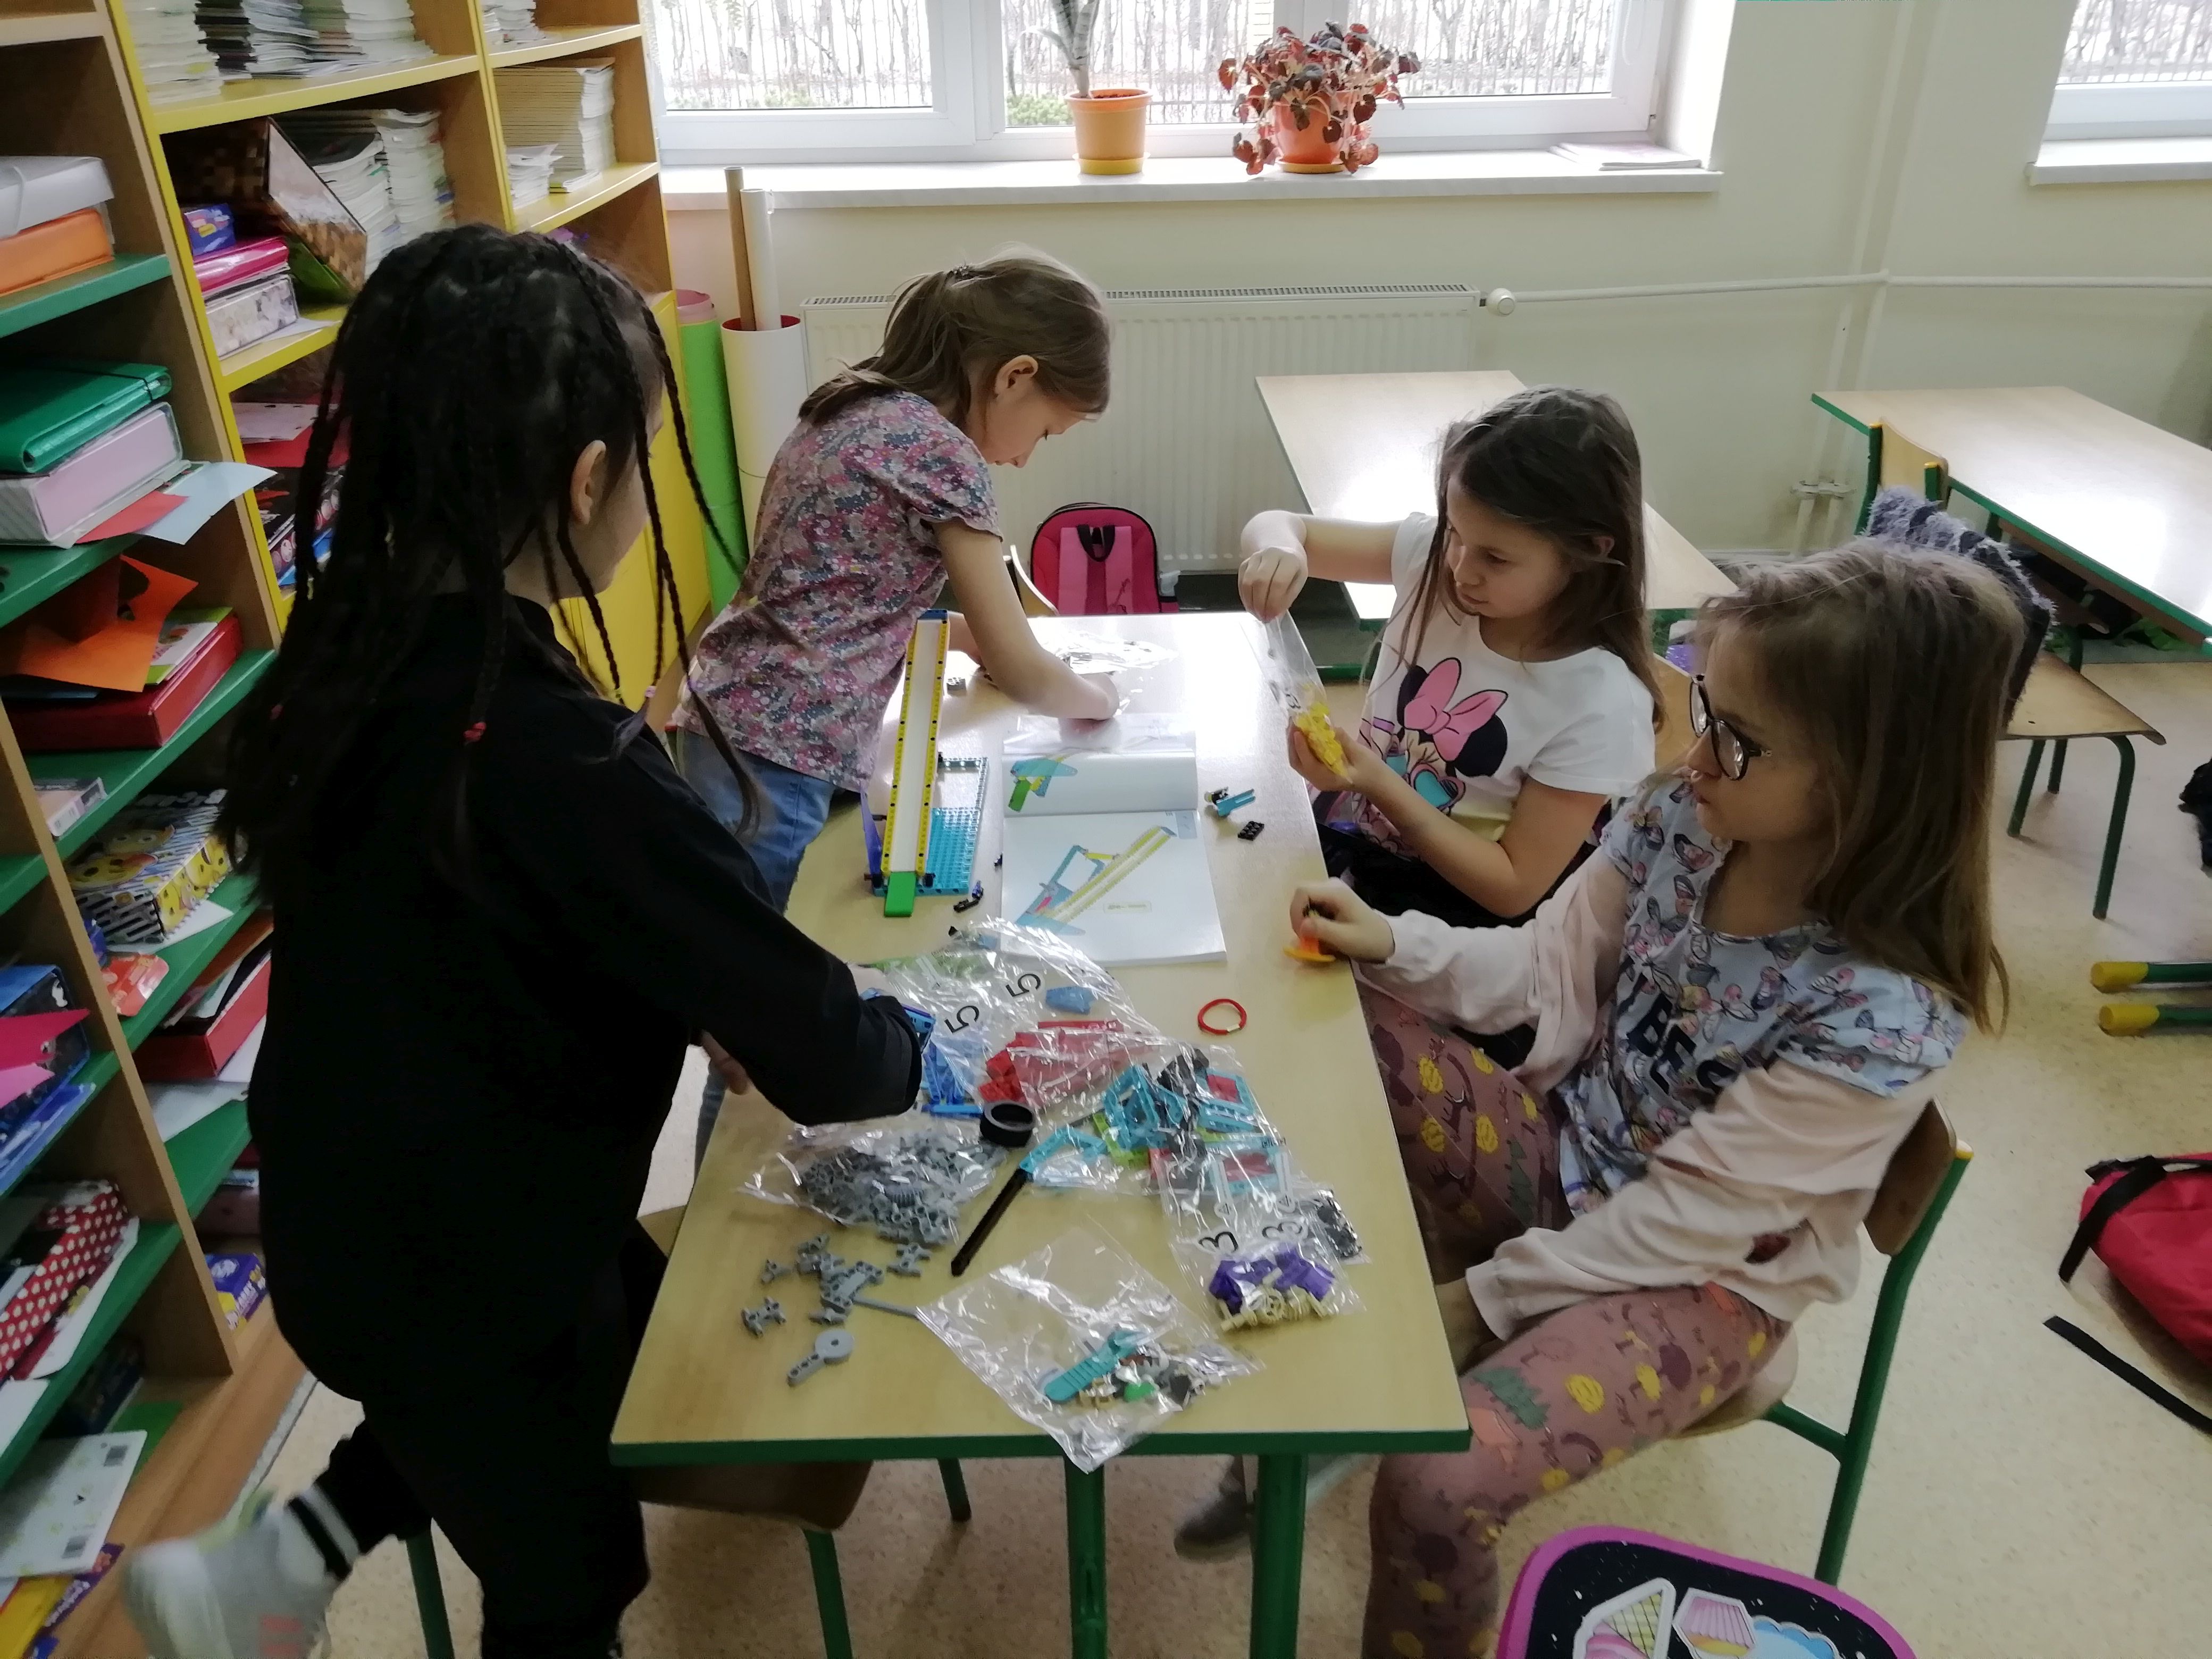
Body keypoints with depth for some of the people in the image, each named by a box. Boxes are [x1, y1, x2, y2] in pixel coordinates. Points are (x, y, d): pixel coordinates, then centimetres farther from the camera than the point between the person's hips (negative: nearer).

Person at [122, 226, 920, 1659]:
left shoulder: (346, 659, -9)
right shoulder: (566, 764, -35)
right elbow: (816, 1055, -27)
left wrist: (695, 1007, 2)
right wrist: (917, 1047, -6)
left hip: (354, 1222, 7)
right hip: (463, 1260, -7)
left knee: (643, 1318, 32)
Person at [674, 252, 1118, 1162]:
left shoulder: (853, 411, 13)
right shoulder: (940, 451, -13)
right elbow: (1018, 673, -9)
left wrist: (958, 629, 19)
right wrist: (1091, 694, 11)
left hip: (734, 739, 9)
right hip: (777, 764, -9)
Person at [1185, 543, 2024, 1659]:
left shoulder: (1882, 1018, -30)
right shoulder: (1681, 820, -14)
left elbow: (1687, 1214, -23)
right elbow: (1545, 968, -2)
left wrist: (1485, 1294, -16)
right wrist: (1392, 944, -19)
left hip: (1702, 1277, -6)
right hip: (1569, 1149, 6)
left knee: (1436, 1489, -26)